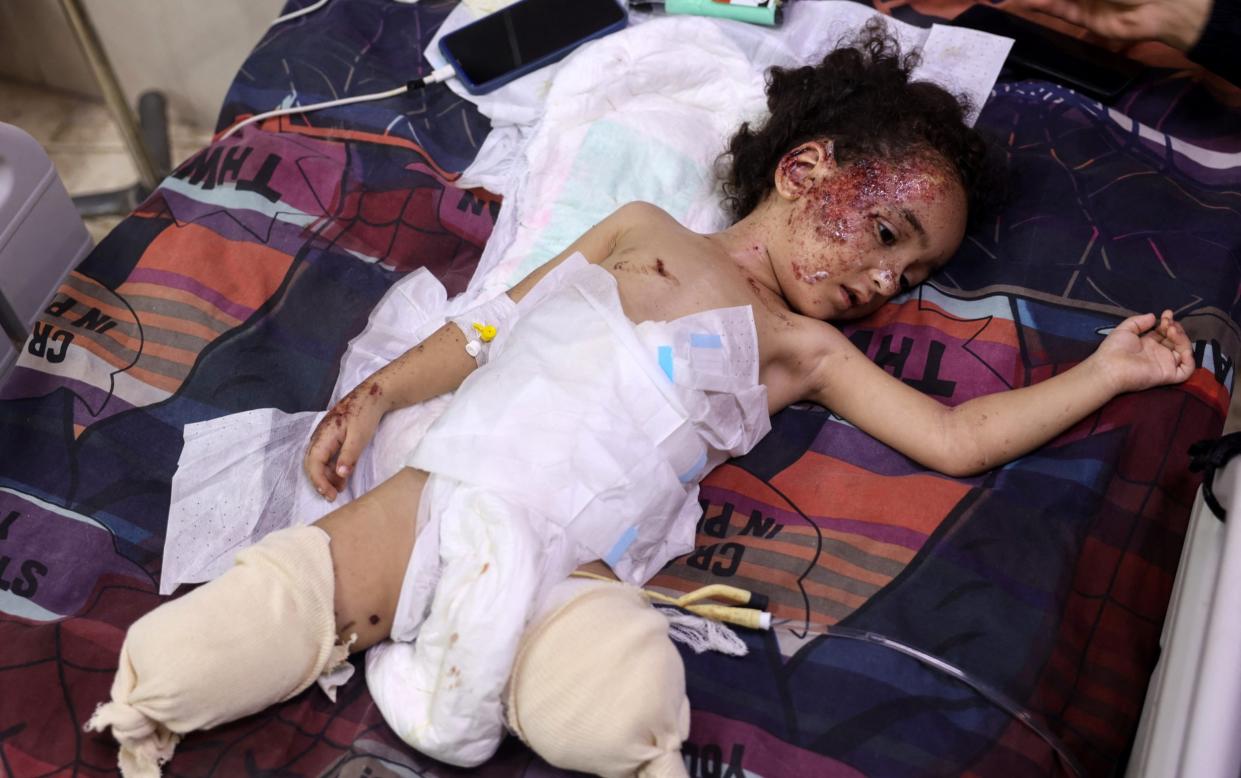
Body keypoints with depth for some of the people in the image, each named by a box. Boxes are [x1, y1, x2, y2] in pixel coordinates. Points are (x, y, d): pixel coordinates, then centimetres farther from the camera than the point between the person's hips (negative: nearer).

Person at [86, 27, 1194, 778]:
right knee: (163, 667, -12)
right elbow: (494, 324, 16)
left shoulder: (800, 349, 18)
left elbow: (958, 437, 15)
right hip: (431, 500, 0)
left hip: (563, 572, 1)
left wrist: (1107, 372, 12)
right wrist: (378, 392, 8)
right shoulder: (643, 231, 17)